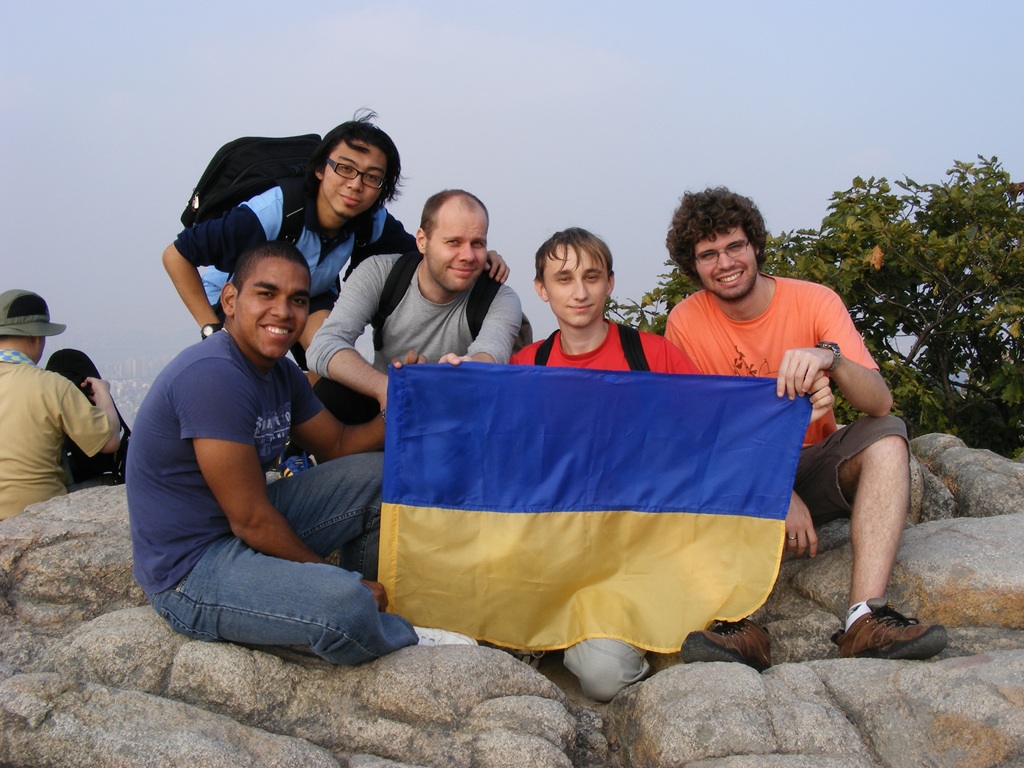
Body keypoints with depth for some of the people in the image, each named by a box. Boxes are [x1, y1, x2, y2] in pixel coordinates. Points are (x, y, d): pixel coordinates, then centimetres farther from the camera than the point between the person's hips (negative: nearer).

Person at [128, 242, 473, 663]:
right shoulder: (212, 375, -25)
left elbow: (339, 446, 15)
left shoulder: (282, 373, 6)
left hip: (247, 528, 10)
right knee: (344, 604, -31)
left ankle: (370, 607, 16)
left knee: (377, 474, 9)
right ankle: (405, 638, 4)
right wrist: (327, 574, -11)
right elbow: (251, 520, -23)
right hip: (189, 571, -10)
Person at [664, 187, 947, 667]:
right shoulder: (686, 323, -9)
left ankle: (865, 618, -39)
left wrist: (830, 358, -42)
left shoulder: (814, 302, -9)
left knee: (887, 435, -26)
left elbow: (880, 403, -19)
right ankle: (736, 625, -39)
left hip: (813, 470, 1)